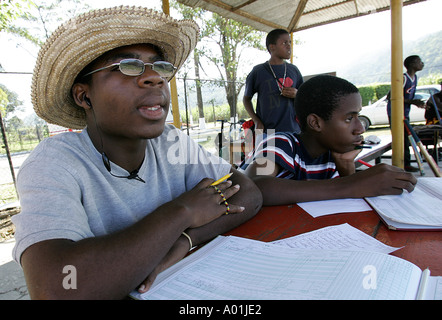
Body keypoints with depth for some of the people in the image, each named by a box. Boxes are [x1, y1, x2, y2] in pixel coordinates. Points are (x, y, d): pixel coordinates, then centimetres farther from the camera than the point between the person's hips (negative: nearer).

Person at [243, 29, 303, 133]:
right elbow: (246, 98, 9)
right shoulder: (258, 71, 0)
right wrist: (256, 121, -5)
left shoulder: (294, 70, 10)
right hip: (266, 132, -3)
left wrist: (297, 95, -5)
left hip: (293, 130, 4)